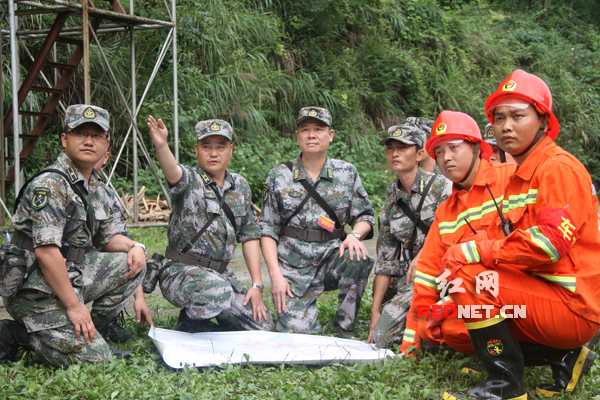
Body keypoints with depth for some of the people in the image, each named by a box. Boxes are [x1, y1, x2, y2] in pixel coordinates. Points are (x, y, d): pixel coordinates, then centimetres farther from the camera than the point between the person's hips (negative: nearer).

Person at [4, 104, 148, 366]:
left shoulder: (95, 188, 12)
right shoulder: (50, 185, -18)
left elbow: (107, 237, 23)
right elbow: (46, 251, -24)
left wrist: (135, 246, 0)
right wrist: (73, 306, -24)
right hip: (39, 291, -9)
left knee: (133, 263, 4)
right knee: (94, 359, -15)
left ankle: (94, 329, 8)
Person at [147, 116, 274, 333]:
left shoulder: (240, 187, 10)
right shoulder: (190, 181, -8)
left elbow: (249, 236, 11)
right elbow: (172, 173, -34)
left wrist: (257, 285, 3)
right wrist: (161, 145, -57)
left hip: (220, 274, 6)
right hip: (181, 272, -6)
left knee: (263, 326, -3)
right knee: (218, 292, -38)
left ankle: (211, 314, 21)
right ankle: (189, 326, -5)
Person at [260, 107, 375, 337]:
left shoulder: (347, 174, 5)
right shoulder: (279, 177, 3)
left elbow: (365, 215, 8)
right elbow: (267, 230, 2)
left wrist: (355, 235, -17)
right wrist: (275, 275, -9)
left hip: (332, 259, 1)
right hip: (294, 266, -1)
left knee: (358, 257, -33)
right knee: (296, 332, -18)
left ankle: (345, 326, -12)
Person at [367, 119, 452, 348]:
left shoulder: (442, 188, -5)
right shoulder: (390, 203, 11)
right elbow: (385, 260, 12)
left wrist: (423, 255, -19)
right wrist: (375, 311, 7)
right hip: (411, 282, 6)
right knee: (380, 339, -9)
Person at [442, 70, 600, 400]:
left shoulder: (559, 168, -12)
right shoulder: (518, 177, 18)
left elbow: (552, 242, -25)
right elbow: (510, 250, 16)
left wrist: (476, 251, -20)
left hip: (572, 305, -10)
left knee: (463, 270, -22)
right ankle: (564, 357, 8)